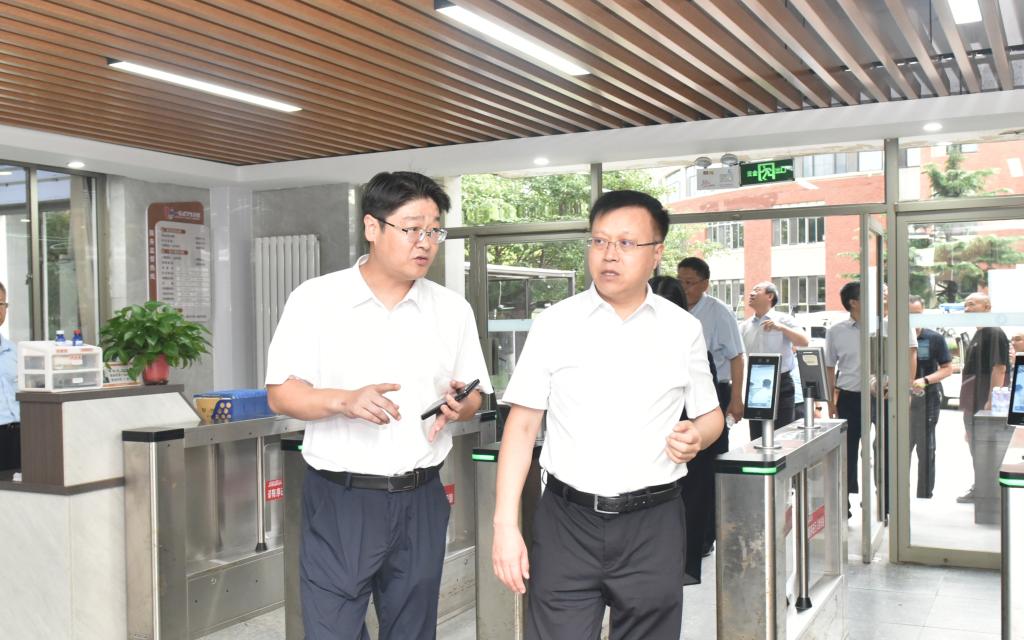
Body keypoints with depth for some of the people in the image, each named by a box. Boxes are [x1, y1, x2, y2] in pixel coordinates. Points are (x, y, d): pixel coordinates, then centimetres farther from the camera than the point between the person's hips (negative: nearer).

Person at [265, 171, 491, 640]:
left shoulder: (452, 309, 6)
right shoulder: (314, 299, -4)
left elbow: (473, 398, 11)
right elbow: (281, 394, -5)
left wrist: (459, 406, -13)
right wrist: (345, 400, -23)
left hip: (421, 500, 3)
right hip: (339, 500, -3)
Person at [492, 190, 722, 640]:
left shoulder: (683, 329, 3)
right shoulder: (554, 324, -1)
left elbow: (710, 414, 15)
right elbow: (523, 424, -1)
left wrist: (696, 436, -9)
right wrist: (505, 524, -7)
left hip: (653, 524, 1)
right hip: (567, 520, -1)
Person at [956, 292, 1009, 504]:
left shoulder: (994, 333, -14)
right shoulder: (977, 335, 17)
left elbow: (999, 368, -20)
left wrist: (991, 400, -25)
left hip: (985, 404, -10)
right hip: (973, 405, 10)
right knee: (975, 448, 16)